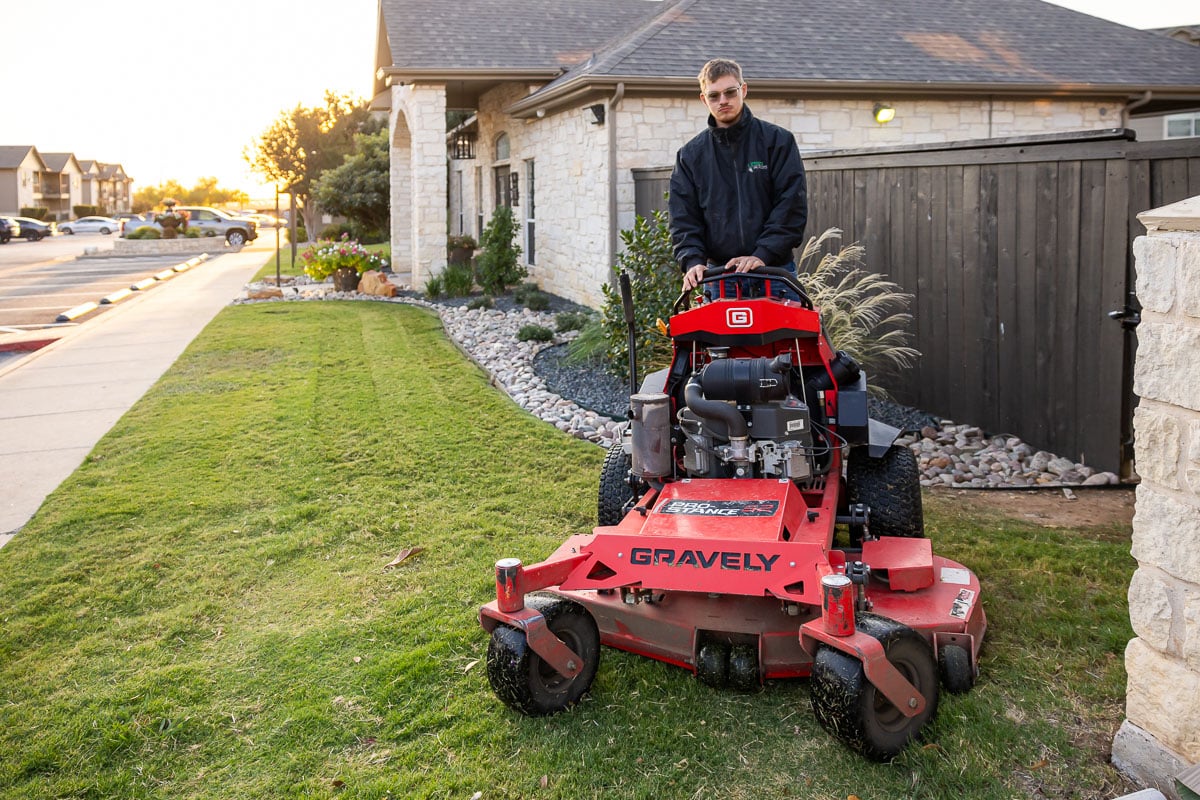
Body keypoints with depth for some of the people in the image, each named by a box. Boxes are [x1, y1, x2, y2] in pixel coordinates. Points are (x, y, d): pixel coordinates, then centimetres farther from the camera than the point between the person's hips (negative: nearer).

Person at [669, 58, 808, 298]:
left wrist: (762, 254, -16)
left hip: (774, 273, -1)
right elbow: (683, 218, 6)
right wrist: (693, 261, -12)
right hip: (718, 276, 1)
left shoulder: (778, 140, 4)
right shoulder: (691, 155, 10)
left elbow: (792, 206, -4)